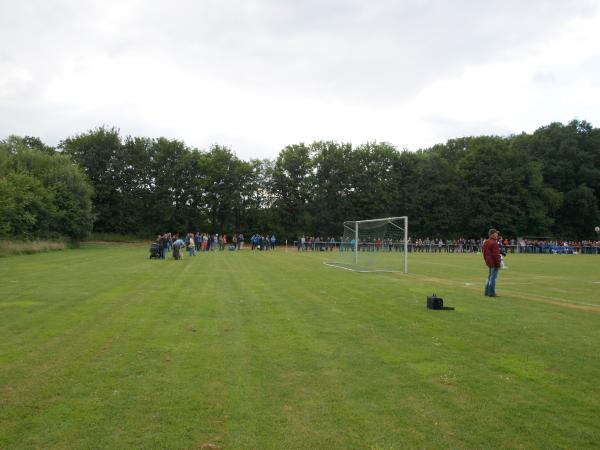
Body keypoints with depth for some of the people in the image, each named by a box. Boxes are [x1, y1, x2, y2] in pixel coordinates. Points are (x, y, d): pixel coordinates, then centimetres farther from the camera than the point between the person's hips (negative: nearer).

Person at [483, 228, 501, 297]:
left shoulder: (485, 242, 11)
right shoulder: (494, 243, -18)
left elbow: (484, 253, 17)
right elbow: (496, 254, -20)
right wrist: (498, 263, -16)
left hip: (489, 262, 10)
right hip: (494, 263, -9)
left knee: (489, 277, 17)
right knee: (493, 277, -5)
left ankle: (487, 292, 22)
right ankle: (491, 293, -3)